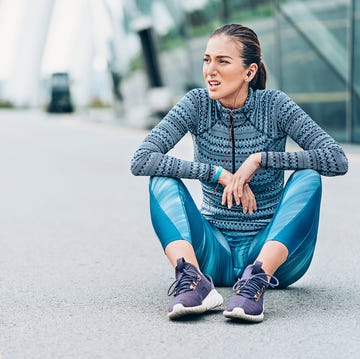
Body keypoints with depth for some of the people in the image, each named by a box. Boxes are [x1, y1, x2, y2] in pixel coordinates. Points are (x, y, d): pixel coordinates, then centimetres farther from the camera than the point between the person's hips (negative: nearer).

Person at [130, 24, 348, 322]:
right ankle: (194, 281, -41)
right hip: (215, 252, 2)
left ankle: (257, 279, -41)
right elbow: (141, 160, -16)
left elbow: (338, 160, -18)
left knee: (308, 178, -25)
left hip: (271, 246, -1)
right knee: (162, 180, -19)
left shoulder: (275, 106, -8)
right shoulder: (197, 104, -5)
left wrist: (260, 158, -21)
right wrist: (218, 173, -21)